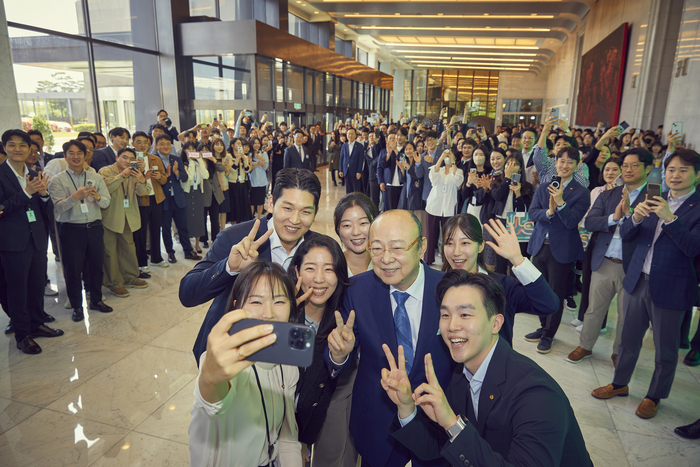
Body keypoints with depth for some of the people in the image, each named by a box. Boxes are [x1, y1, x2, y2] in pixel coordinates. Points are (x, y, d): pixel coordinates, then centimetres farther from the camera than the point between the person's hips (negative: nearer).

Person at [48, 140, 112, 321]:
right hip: (71, 230, -3)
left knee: (97, 265, 10)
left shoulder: (96, 178, 8)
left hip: (94, 228, 3)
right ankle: (77, 306, 20)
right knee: (73, 269, 5)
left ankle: (96, 300, 28)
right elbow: (59, 207, -11)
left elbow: (106, 202, 3)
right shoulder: (58, 180, -1)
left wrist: (97, 197, -18)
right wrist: (75, 196, -26)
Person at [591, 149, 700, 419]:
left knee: (665, 349, 12)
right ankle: (620, 383, 36)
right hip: (638, 280, 4)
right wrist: (636, 217, -16)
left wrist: (669, 218, -27)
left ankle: (654, 396, 31)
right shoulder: (653, 200, 6)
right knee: (629, 338, 17)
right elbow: (625, 235, 4)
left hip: (670, 287, -4)